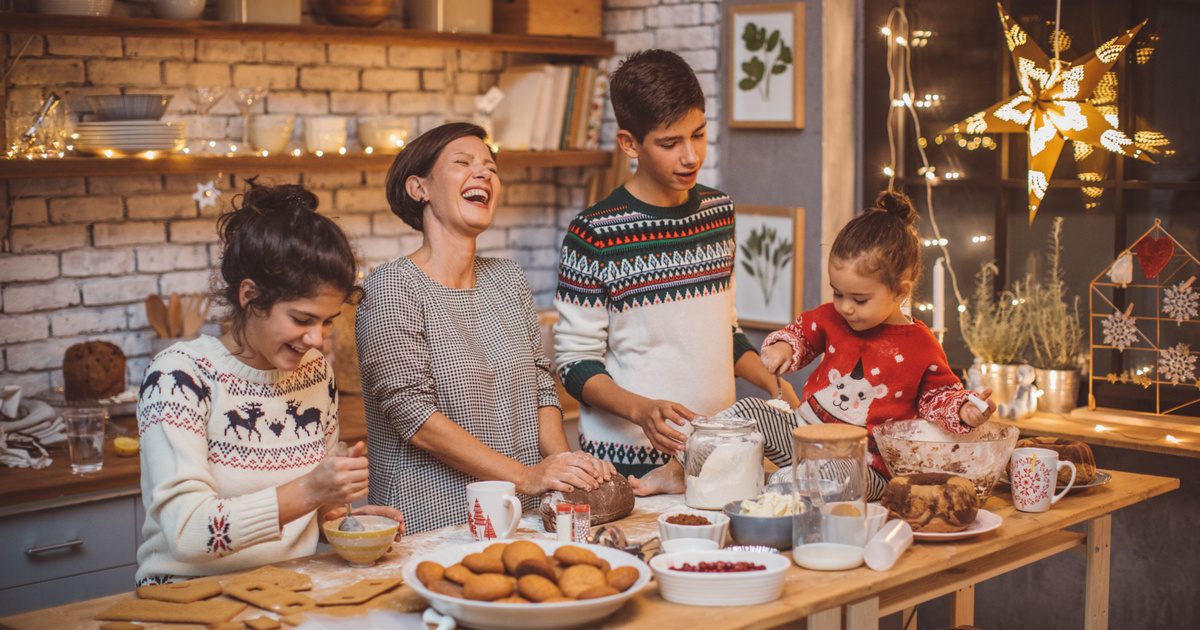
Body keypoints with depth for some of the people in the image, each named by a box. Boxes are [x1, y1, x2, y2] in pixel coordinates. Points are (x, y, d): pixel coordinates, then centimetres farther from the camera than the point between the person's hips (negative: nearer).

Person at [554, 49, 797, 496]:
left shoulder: (719, 212, 9)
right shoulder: (595, 234, -12)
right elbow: (576, 364, -10)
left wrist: (774, 384, 5)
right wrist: (641, 409, -25)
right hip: (627, 460, -5)